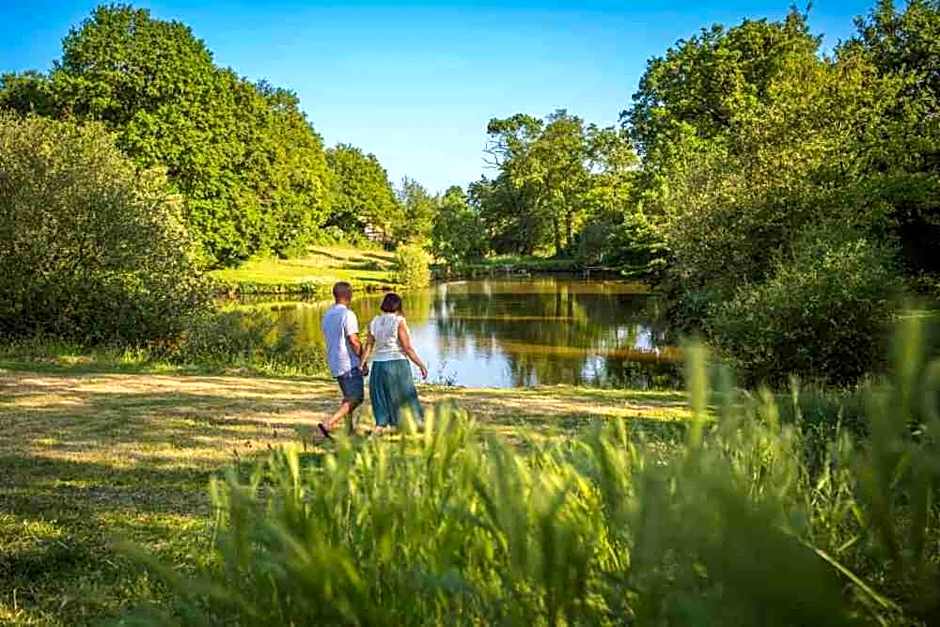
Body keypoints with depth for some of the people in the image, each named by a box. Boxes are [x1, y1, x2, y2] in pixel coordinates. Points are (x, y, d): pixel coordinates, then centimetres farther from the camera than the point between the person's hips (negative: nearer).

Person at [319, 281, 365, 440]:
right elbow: (353, 340, -20)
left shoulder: (327, 316, 13)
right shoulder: (347, 314, -14)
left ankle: (349, 431, 17)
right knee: (356, 398, -7)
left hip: (334, 363, 9)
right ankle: (328, 425, -17)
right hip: (349, 363, -9)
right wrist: (362, 358, -8)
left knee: (349, 398, 18)